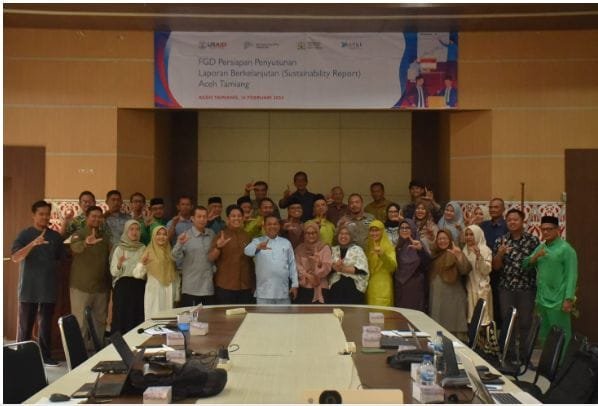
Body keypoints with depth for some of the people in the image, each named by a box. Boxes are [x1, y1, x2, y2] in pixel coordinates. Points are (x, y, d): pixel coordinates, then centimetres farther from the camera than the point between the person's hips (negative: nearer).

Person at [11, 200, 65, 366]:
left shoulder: (56, 236, 8)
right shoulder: (25, 234, -3)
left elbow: (61, 259, 16)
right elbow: (15, 258, -16)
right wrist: (33, 244, -28)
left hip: (49, 288, 3)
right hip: (29, 288, -3)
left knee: (46, 325, 7)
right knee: (25, 325, 2)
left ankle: (46, 356, 15)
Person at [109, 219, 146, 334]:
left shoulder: (143, 248, 9)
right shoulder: (119, 249, 2)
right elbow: (113, 272, -4)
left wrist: (145, 264, -7)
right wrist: (119, 263, -23)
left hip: (139, 287, 2)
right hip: (123, 286, -2)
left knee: (138, 318, 1)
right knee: (121, 318, -3)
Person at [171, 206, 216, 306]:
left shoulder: (211, 234, 8)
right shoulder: (186, 236, -5)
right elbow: (176, 257, -15)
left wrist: (214, 268, 7)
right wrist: (179, 244, -31)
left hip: (209, 287, 4)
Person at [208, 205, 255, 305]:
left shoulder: (247, 236, 9)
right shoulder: (221, 236, 0)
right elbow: (210, 258, -6)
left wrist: (254, 283, 16)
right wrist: (218, 247, -26)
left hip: (245, 287, 3)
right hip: (225, 286, -3)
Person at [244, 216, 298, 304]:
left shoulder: (286, 242, 11)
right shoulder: (257, 241, 3)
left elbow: (292, 264, 12)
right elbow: (248, 251, -19)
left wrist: (294, 284, 7)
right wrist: (258, 247, -41)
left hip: (283, 291, 2)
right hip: (264, 292, -2)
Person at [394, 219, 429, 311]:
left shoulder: (419, 244, -3)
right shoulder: (398, 246, 11)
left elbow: (427, 261, -23)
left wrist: (420, 249, -39)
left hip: (415, 289, -4)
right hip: (400, 289, 4)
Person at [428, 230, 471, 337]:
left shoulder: (454, 254, -3)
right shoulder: (434, 255, 14)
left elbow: (465, 270, -18)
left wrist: (459, 256, -32)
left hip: (452, 298, -6)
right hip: (436, 298, 6)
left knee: (454, 329, -7)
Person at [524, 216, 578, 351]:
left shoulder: (565, 249, -10)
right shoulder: (540, 247, 12)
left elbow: (571, 275, -15)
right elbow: (526, 266, 10)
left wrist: (569, 299, -20)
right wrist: (535, 256, -9)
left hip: (558, 301, -7)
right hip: (542, 299, 7)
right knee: (545, 334, 17)